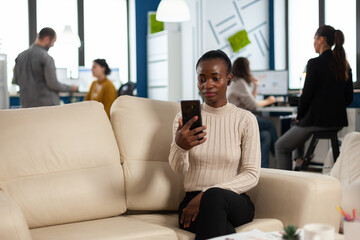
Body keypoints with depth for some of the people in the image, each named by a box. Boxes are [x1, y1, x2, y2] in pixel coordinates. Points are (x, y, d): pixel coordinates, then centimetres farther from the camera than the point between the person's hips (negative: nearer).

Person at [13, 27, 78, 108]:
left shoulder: (20, 56, 8)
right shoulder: (46, 58, -13)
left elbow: (16, 80, 15)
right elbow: (53, 84, -14)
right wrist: (71, 88, 0)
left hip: (26, 104, 6)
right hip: (46, 104, -6)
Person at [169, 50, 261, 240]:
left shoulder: (245, 120, 3)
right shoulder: (185, 118, 8)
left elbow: (251, 175, -4)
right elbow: (178, 169, -5)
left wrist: (206, 194, -17)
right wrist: (180, 146, -30)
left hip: (235, 204, 0)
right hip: (192, 200, 0)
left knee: (214, 196, -37)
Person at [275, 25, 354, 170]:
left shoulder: (315, 64, -15)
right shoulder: (345, 65, 6)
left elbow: (306, 95, -14)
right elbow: (348, 99, 9)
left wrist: (299, 116, 1)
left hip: (316, 120, -8)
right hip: (338, 121, 8)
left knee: (281, 147, 14)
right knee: (297, 128, 37)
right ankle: (299, 159, 29)